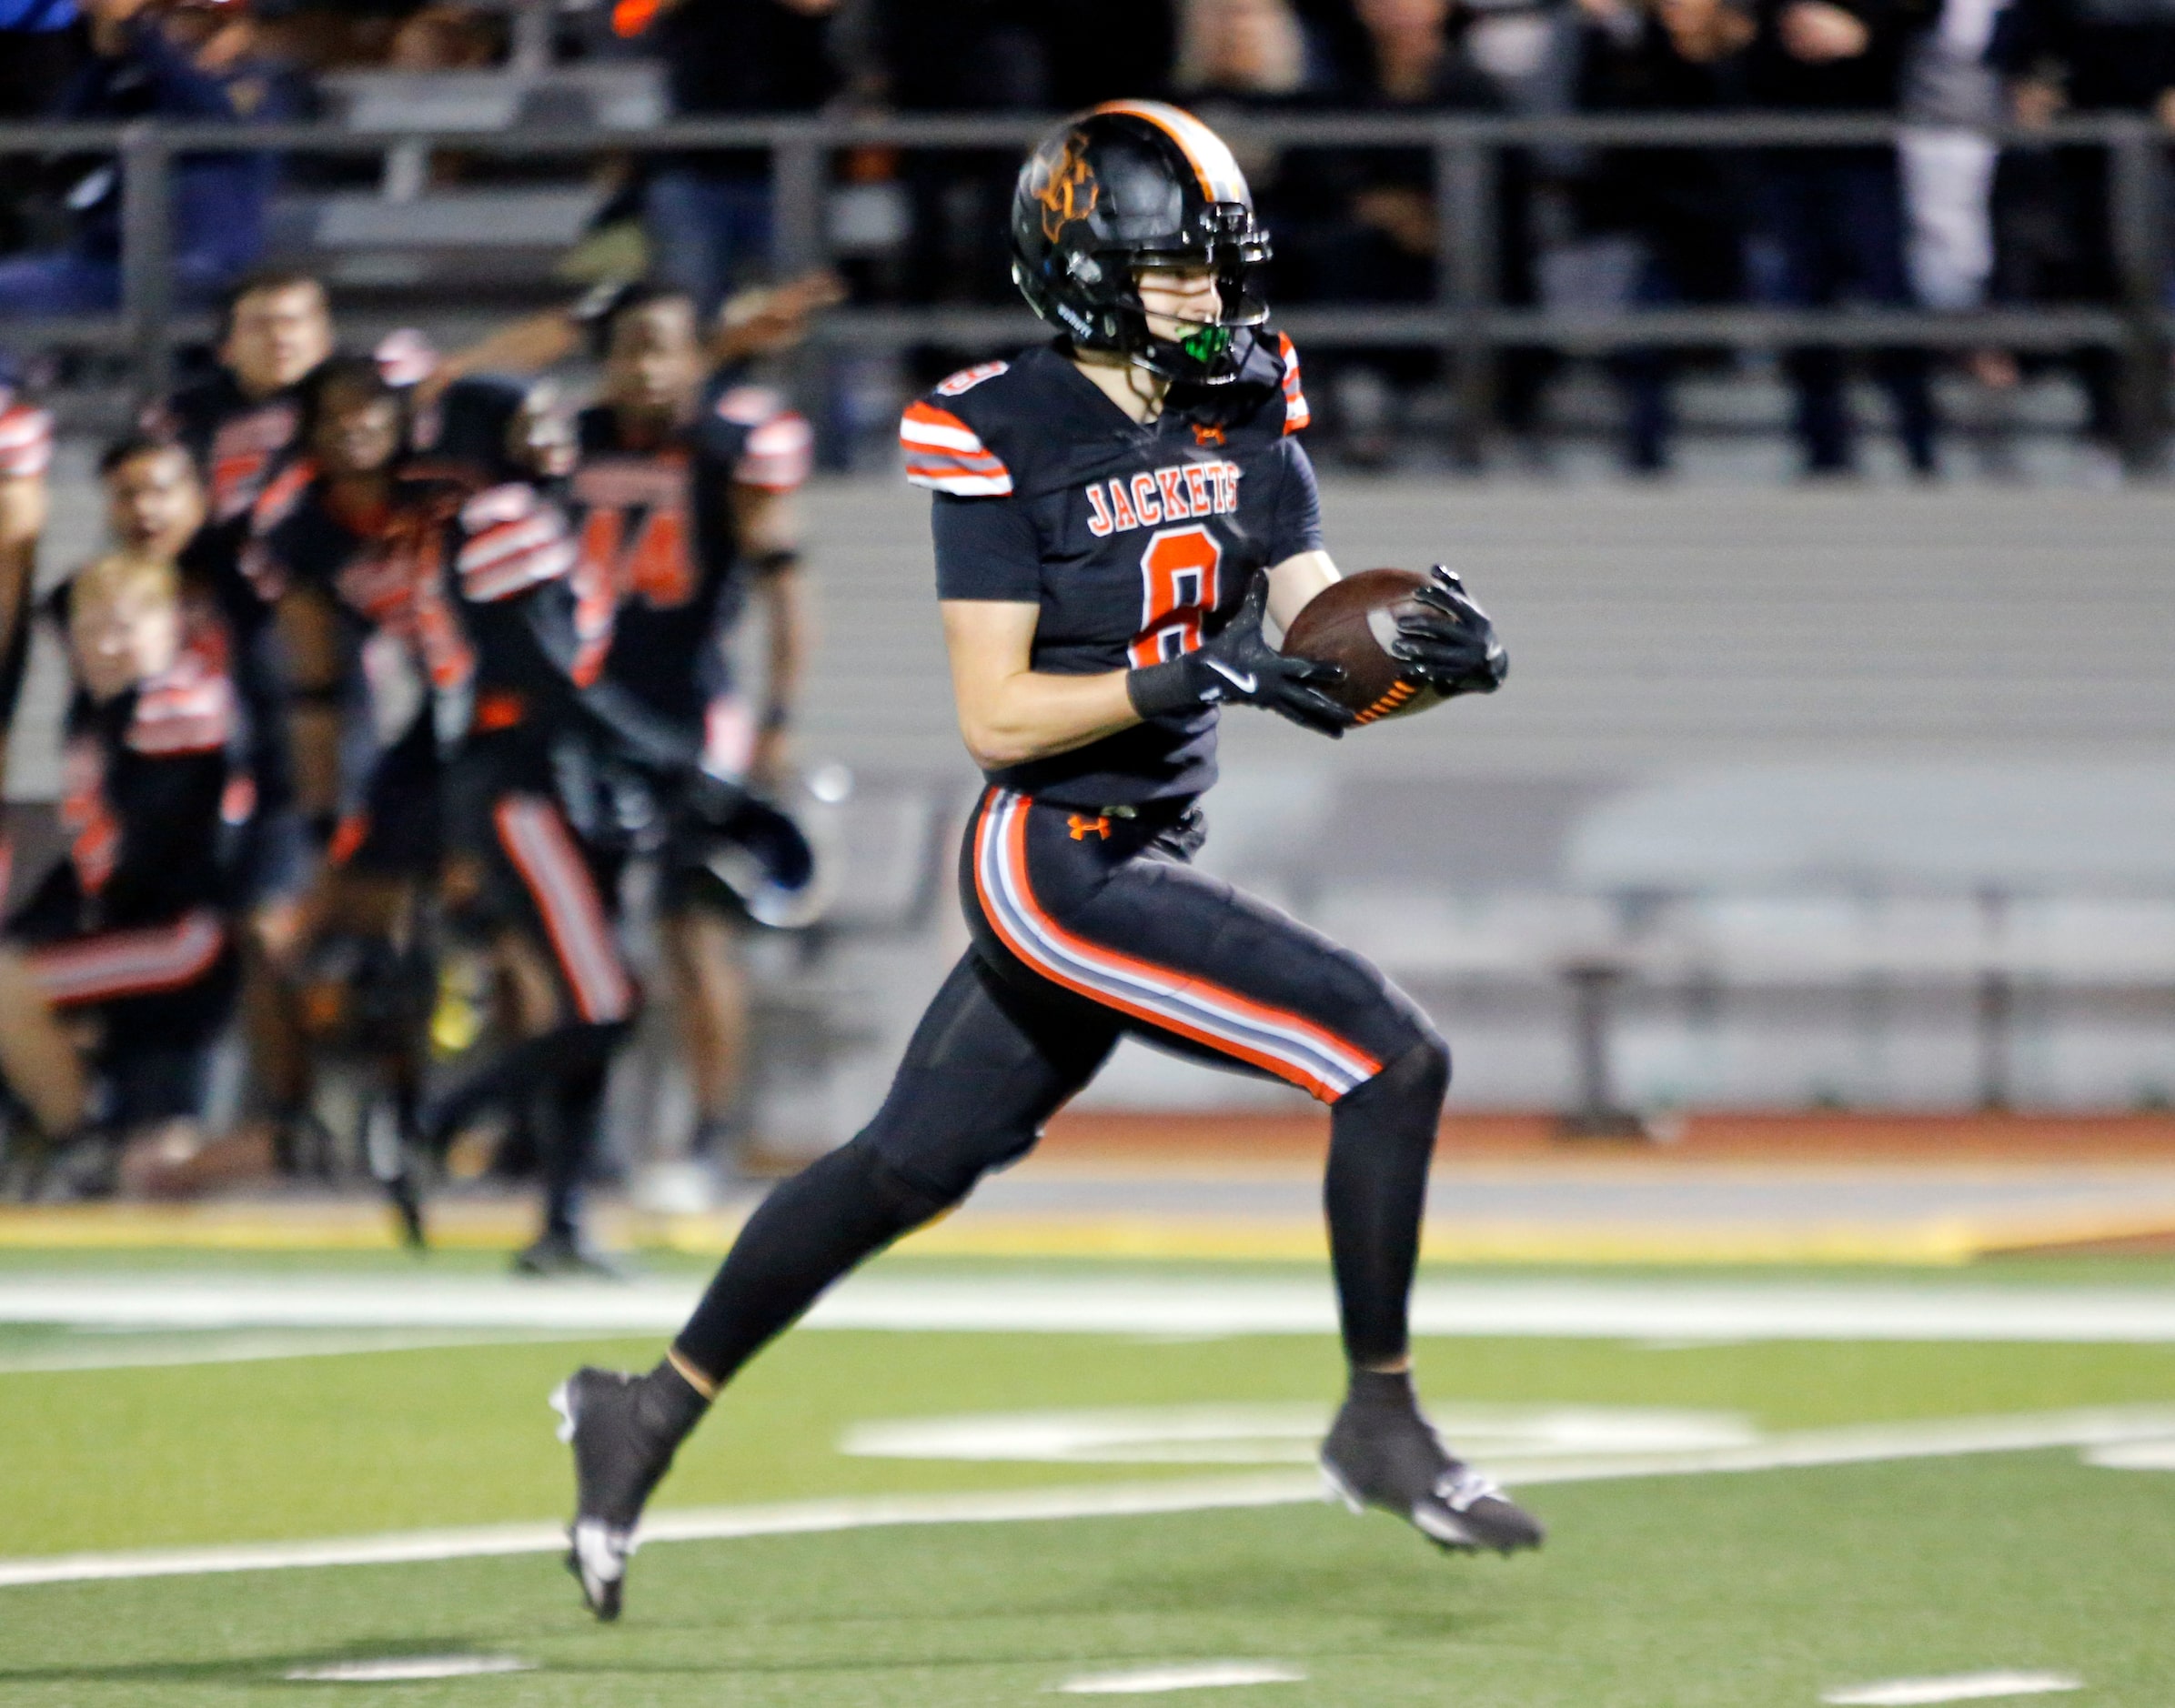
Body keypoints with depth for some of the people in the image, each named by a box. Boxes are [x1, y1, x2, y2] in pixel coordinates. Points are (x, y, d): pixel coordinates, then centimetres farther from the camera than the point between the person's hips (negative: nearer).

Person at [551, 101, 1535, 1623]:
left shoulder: (1247, 413, 6)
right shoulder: (1002, 438, -13)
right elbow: (996, 715, -15)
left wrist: (1433, 652, -19)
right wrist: (1199, 677, -25)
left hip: (1143, 859, 8)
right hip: (1053, 856, -8)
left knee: (909, 1167, 16)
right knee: (1392, 1056, -15)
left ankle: (651, 1414, 29)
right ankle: (1382, 1425, -3)